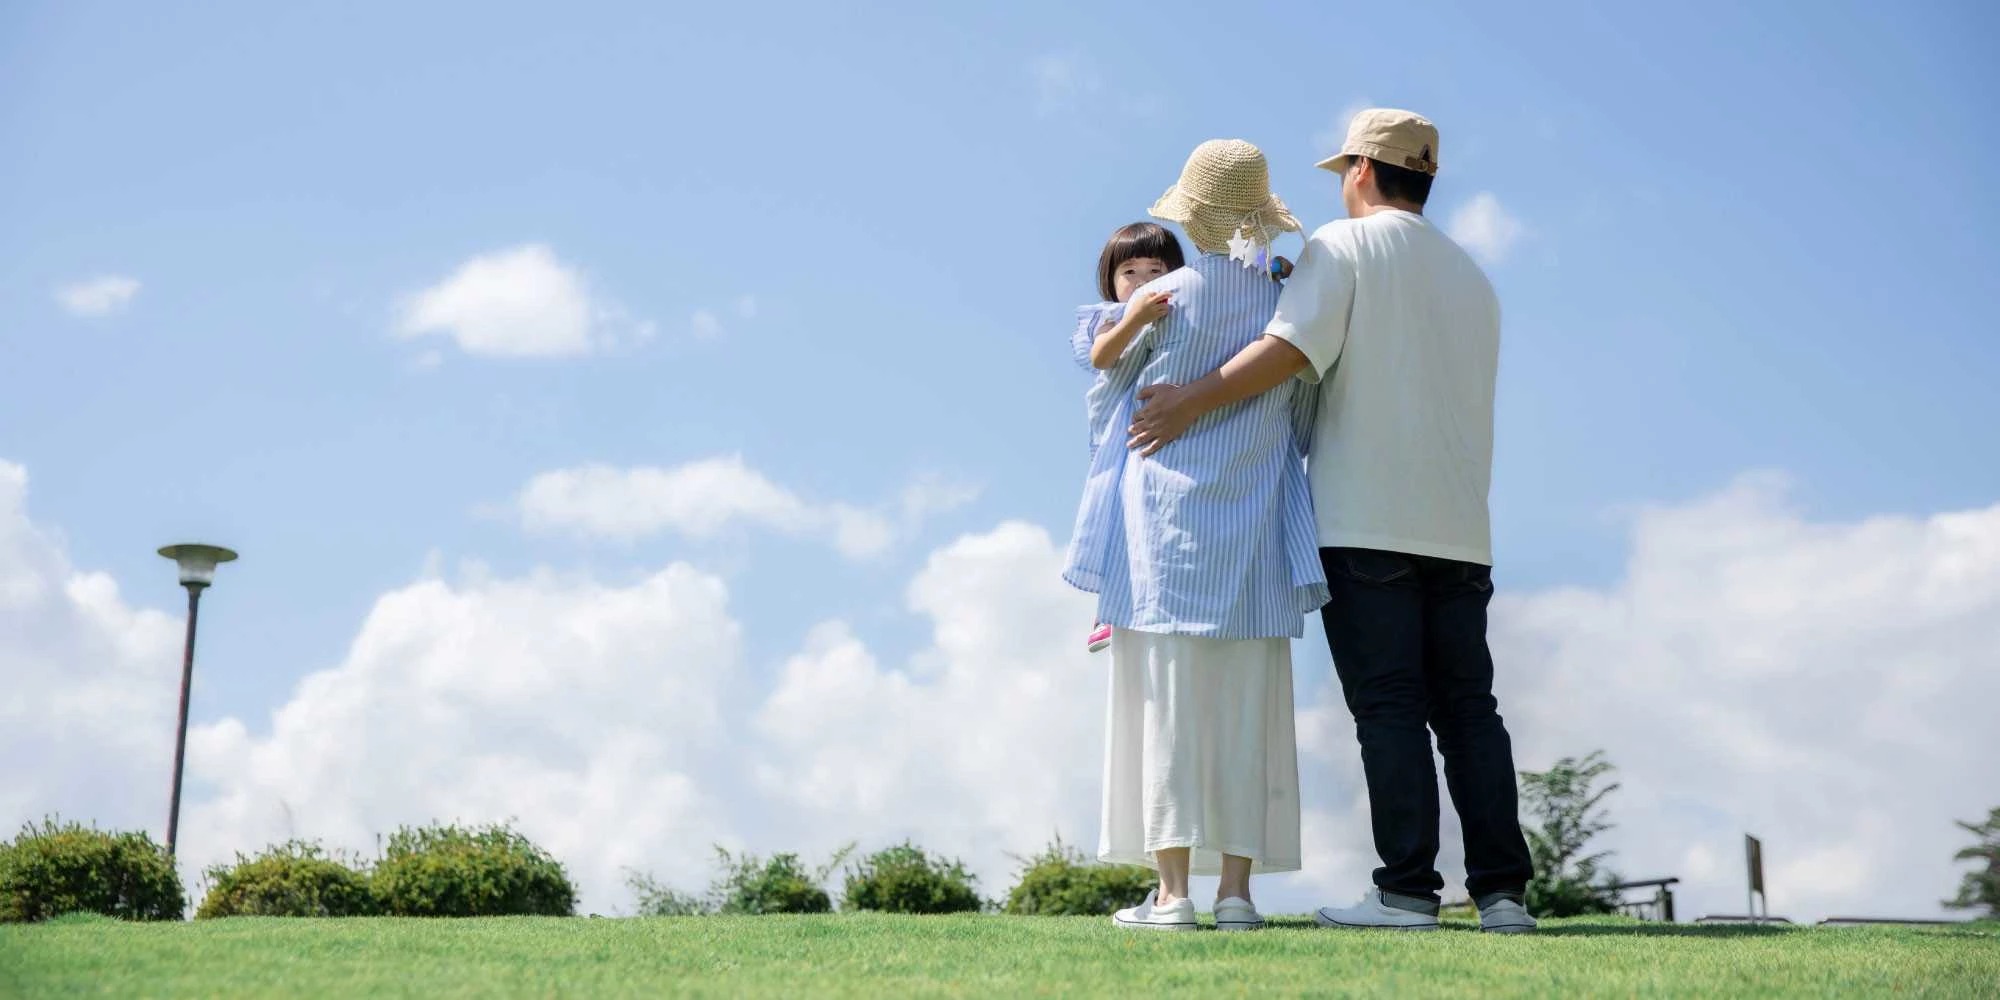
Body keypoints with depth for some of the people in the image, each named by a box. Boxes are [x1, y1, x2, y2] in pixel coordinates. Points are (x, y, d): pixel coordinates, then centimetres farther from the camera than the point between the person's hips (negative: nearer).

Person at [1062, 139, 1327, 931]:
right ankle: (1236, 890, 4)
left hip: (1162, 521, -2)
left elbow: (1114, 375, 14)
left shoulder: (1161, 297, -4)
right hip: (1252, 530, 3)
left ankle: (1171, 891, -4)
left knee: (1166, 705, -1)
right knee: (1243, 711, 5)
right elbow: (1302, 426, 12)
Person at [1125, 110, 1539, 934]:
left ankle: (1408, 889, -8)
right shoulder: (1472, 278, 22)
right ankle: (1501, 890, 1)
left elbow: (1292, 348, -13)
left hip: (1367, 522, -6)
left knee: (1388, 706, -7)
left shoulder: (1343, 247, 0)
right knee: (1467, 708, 5)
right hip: (1460, 528, 6)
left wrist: (1192, 402, -9)